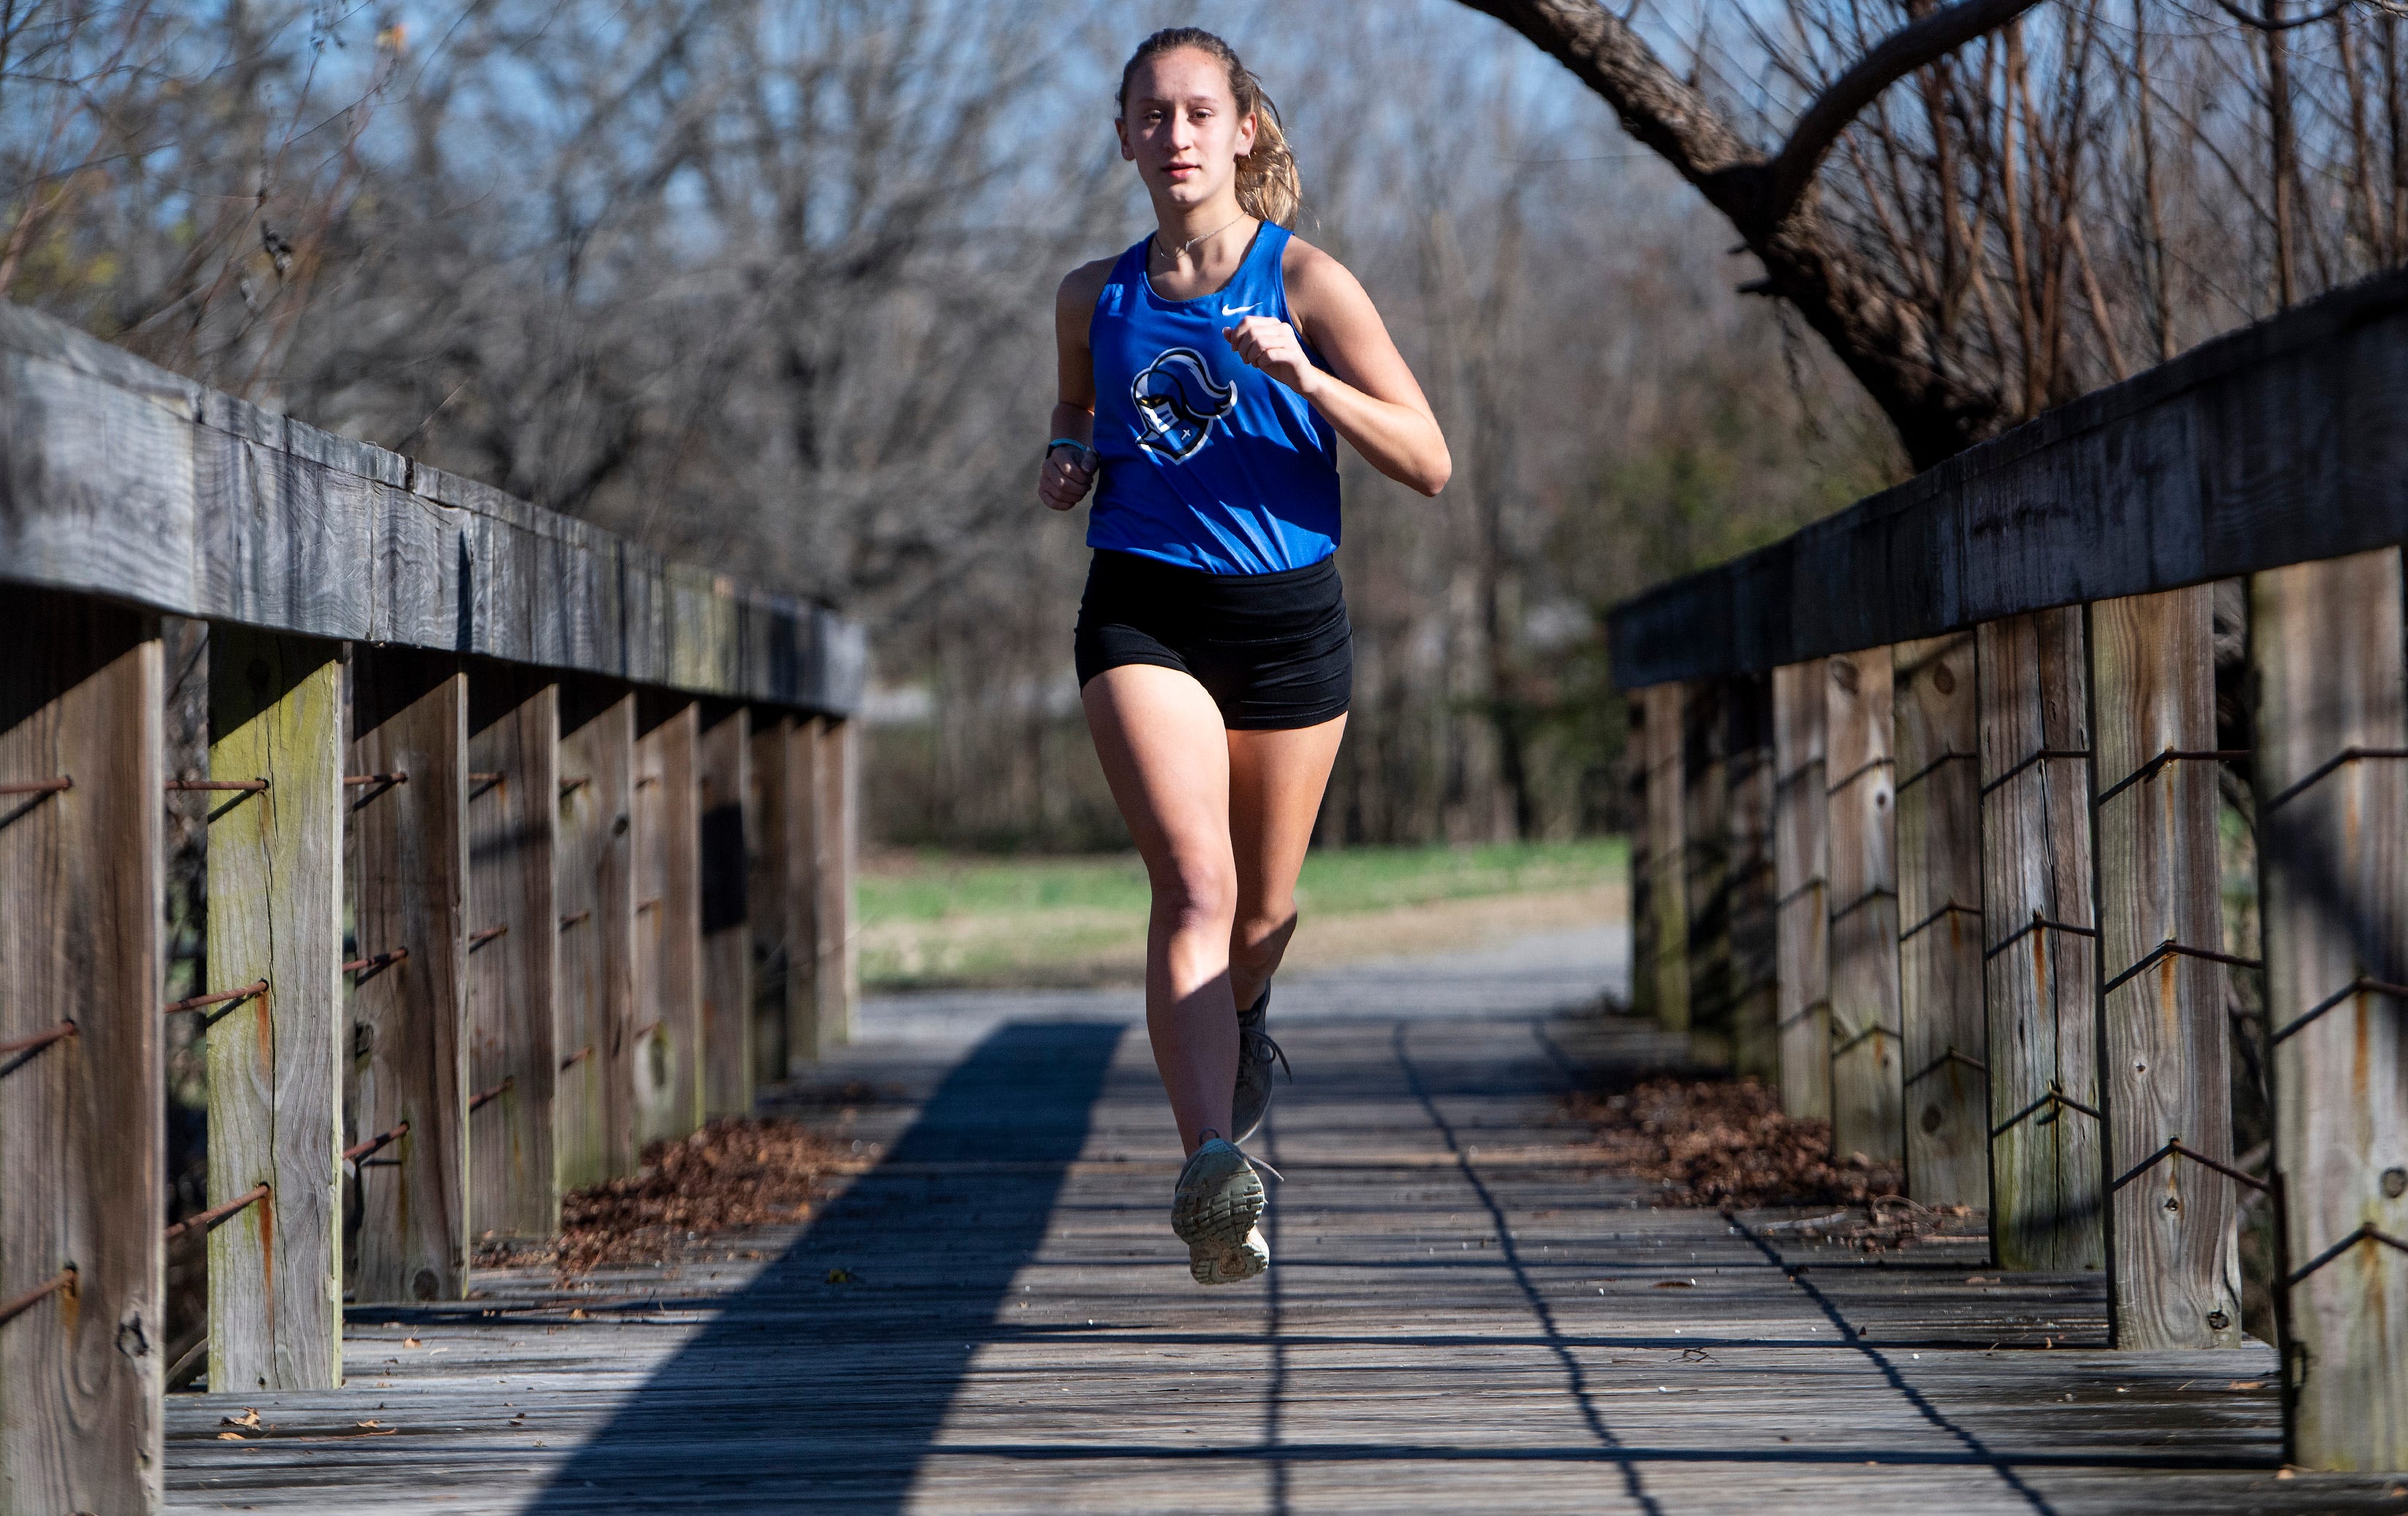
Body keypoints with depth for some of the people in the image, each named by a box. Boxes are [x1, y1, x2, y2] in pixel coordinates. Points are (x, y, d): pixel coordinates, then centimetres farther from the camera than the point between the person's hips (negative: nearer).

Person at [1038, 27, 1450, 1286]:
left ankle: (1240, 1019, 52)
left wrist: (1305, 378, -21)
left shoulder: (1306, 282, -3)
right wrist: (1067, 460, 3)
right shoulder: (1096, 300, 6)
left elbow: (1429, 464, -7)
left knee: (1262, 909, 14)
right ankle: (1213, 1167, -35)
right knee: (1193, 882, -21)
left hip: (1288, 616, 0)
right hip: (1143, 615, 0)